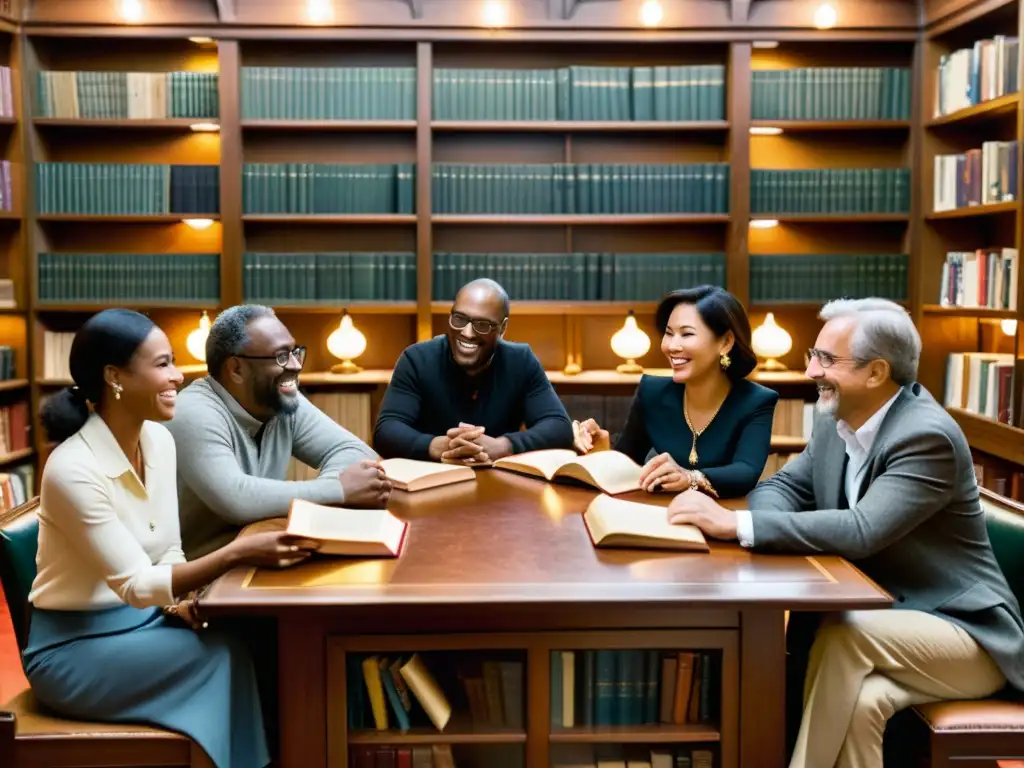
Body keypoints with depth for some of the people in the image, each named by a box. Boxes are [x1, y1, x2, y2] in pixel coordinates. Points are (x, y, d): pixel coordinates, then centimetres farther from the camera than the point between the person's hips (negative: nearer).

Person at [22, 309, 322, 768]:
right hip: (75, 646, -6)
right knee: (219, 656, -23)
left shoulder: (159, 441, -2)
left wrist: (178, 596, -14)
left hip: (144, 619, 6)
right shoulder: (73, 469, -24)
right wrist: (238, 553, -35)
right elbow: (136, 585, -25)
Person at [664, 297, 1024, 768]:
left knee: (842, 635, -31)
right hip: (878, 617, 6)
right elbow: (784, 485, 7)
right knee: (860, 700, -26)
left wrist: (736, 524, -35)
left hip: (962, 630, -6)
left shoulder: (927, 436, -23)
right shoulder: (836, 421, 1)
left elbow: (861, 531, -33)